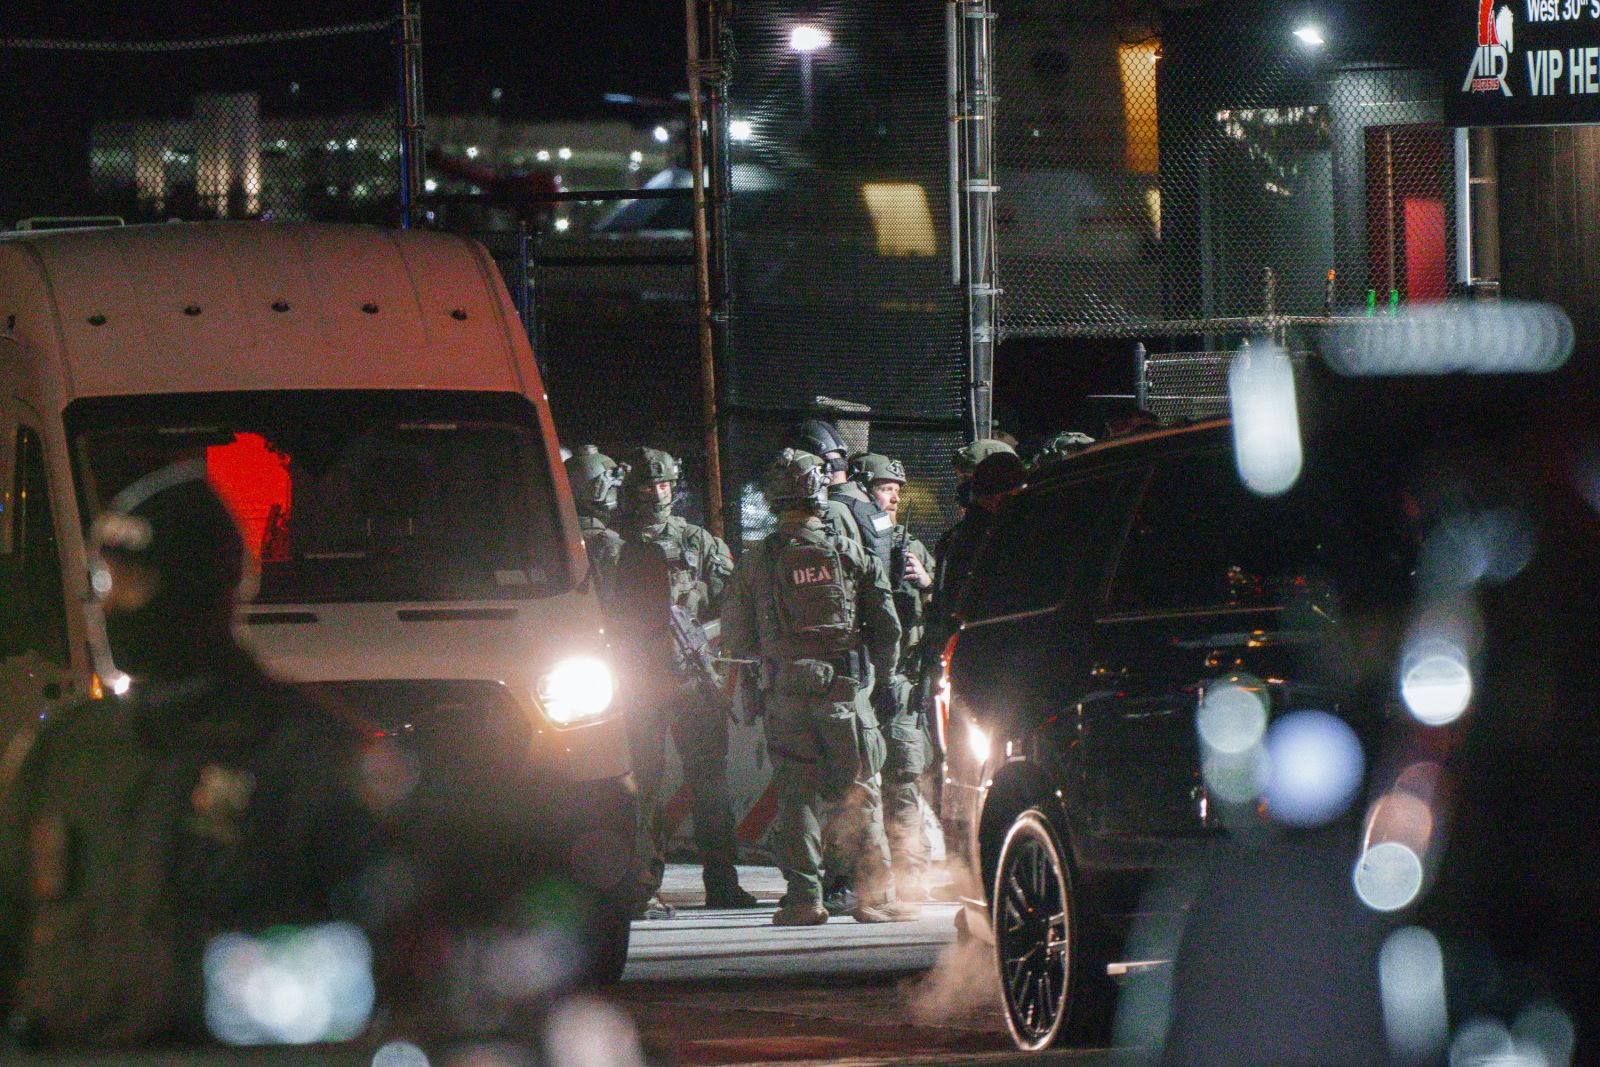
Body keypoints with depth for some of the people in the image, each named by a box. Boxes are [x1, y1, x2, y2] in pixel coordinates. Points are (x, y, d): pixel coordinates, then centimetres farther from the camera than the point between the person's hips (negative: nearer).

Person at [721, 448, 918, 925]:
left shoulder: (754, 563, 2)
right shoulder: (849, 554, 2)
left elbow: (735, 641, 6)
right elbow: (886, 626, 2)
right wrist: (880, 675, 16)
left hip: (786, 690, 0)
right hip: (845, 688, 0)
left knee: (795, 795, 5)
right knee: (858, 792, 3)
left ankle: (804, 896, 1)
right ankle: (874, 894, -1)